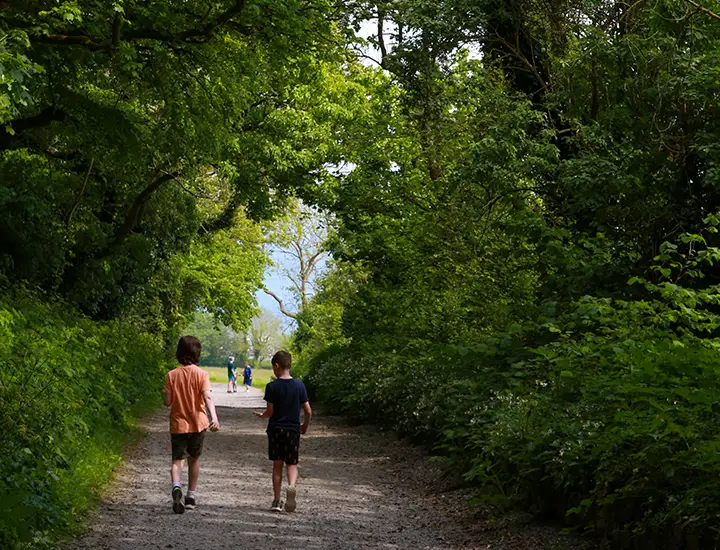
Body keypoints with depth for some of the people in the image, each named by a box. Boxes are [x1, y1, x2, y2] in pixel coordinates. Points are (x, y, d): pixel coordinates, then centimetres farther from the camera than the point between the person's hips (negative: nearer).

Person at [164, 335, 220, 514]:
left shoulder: (171, 375, -2)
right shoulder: (201, 374, -6)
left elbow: (167, 402, -2)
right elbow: (207, 396, -21)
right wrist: (214, 417, -31)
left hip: (178, 424, 0)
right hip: (197, 423, 0)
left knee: (177, 459, 0)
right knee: (194, 459, 18)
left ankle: (176, 486, -31)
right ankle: (191, 496, 23)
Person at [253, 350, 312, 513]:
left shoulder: (272, 386, -9)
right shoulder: (299, 385, 0)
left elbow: (270, 412, -8)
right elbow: (308, 411, -1)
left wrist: (261, 415, 14)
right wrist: (305, 425, 17)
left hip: (276, 429, -1)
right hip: (293, 430, 1)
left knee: (277, 465, 8)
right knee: (292, 464, 9)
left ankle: (276, 501, 8)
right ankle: (291, 486, -22)